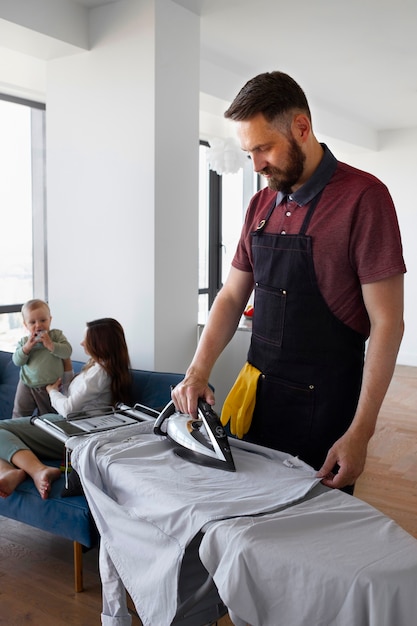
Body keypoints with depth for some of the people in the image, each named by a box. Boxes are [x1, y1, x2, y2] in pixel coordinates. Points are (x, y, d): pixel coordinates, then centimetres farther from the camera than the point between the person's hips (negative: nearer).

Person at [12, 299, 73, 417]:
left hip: (50, 387, -1)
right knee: (19, 415, 9)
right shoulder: (24, 341, 0)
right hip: (27, 386, 2)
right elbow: (17, 361, -8)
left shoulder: (56, 335, -5)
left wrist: (51, 345, -26)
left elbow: (67, 351, -16)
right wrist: (27, 347, -20)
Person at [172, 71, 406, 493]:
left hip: (323, 406, -6)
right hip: (257, 394, 6)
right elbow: (232, 296, 10)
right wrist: (198, 373, -4)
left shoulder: (362, 197, -14)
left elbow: (386, 323, -15)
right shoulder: (261, 205, 7)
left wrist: (360, 433, -17)